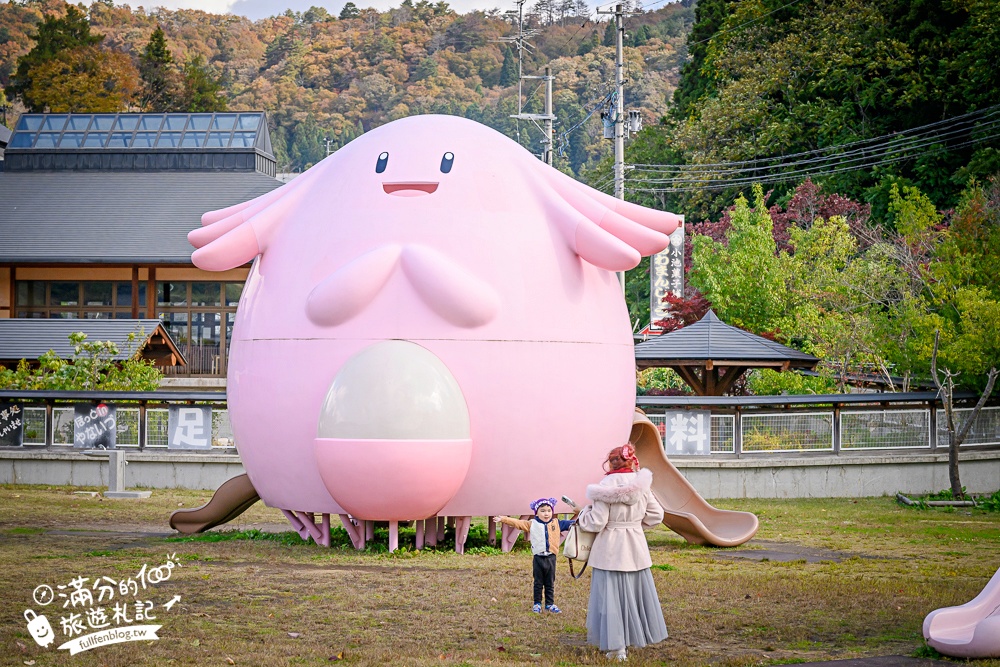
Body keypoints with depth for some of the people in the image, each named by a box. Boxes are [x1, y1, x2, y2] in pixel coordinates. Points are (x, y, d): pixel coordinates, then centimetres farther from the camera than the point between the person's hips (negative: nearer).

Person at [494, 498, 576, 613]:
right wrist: (503, 519, -5)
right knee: (538, 583, 8)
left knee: (550, 583, 10)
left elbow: (570, 523, 3)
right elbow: (517, 523, 0)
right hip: (538, 558, -1)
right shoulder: (532, 524, 2)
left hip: (551, 557, 1)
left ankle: (550, 604, 18)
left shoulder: (557, 523, 5)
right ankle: (537, 604, 16)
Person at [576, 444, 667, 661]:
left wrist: (583, 514, 4)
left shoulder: (606, 486, -16)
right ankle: (636, 636, 27)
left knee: (611, 595, 2)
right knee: (636, 593, 17)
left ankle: (616, 648, 4)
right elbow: (656, 514, 6)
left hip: (610, 549, -5)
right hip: (636, 547, 5)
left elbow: (596, 522, -15)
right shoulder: (641, 485, -1)